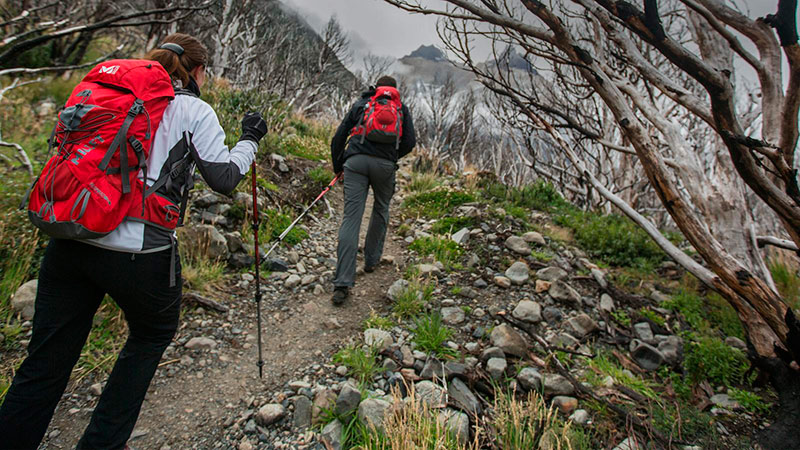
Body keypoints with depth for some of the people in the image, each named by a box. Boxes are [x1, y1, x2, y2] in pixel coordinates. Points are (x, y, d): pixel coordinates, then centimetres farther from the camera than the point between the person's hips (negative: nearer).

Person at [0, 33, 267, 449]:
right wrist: (249, 139, 12)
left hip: (68, 241, 5)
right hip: (138, 251, -5)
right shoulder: (194, 111, 0)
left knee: (45, 364, 15)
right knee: (154, 334, 22)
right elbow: (224, 179, -2)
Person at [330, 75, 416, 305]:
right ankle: (371, 260, 34)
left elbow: (338, 138, 17)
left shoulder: (360, 104, 23)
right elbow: (410, 142, 9)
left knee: (351, 219, -6)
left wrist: (338, 167, 28)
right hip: (384, 165, 0)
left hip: (356, 162, 0)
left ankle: (342, 284, -12)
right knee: (381, 210, 25)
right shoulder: (401, 108, 22)